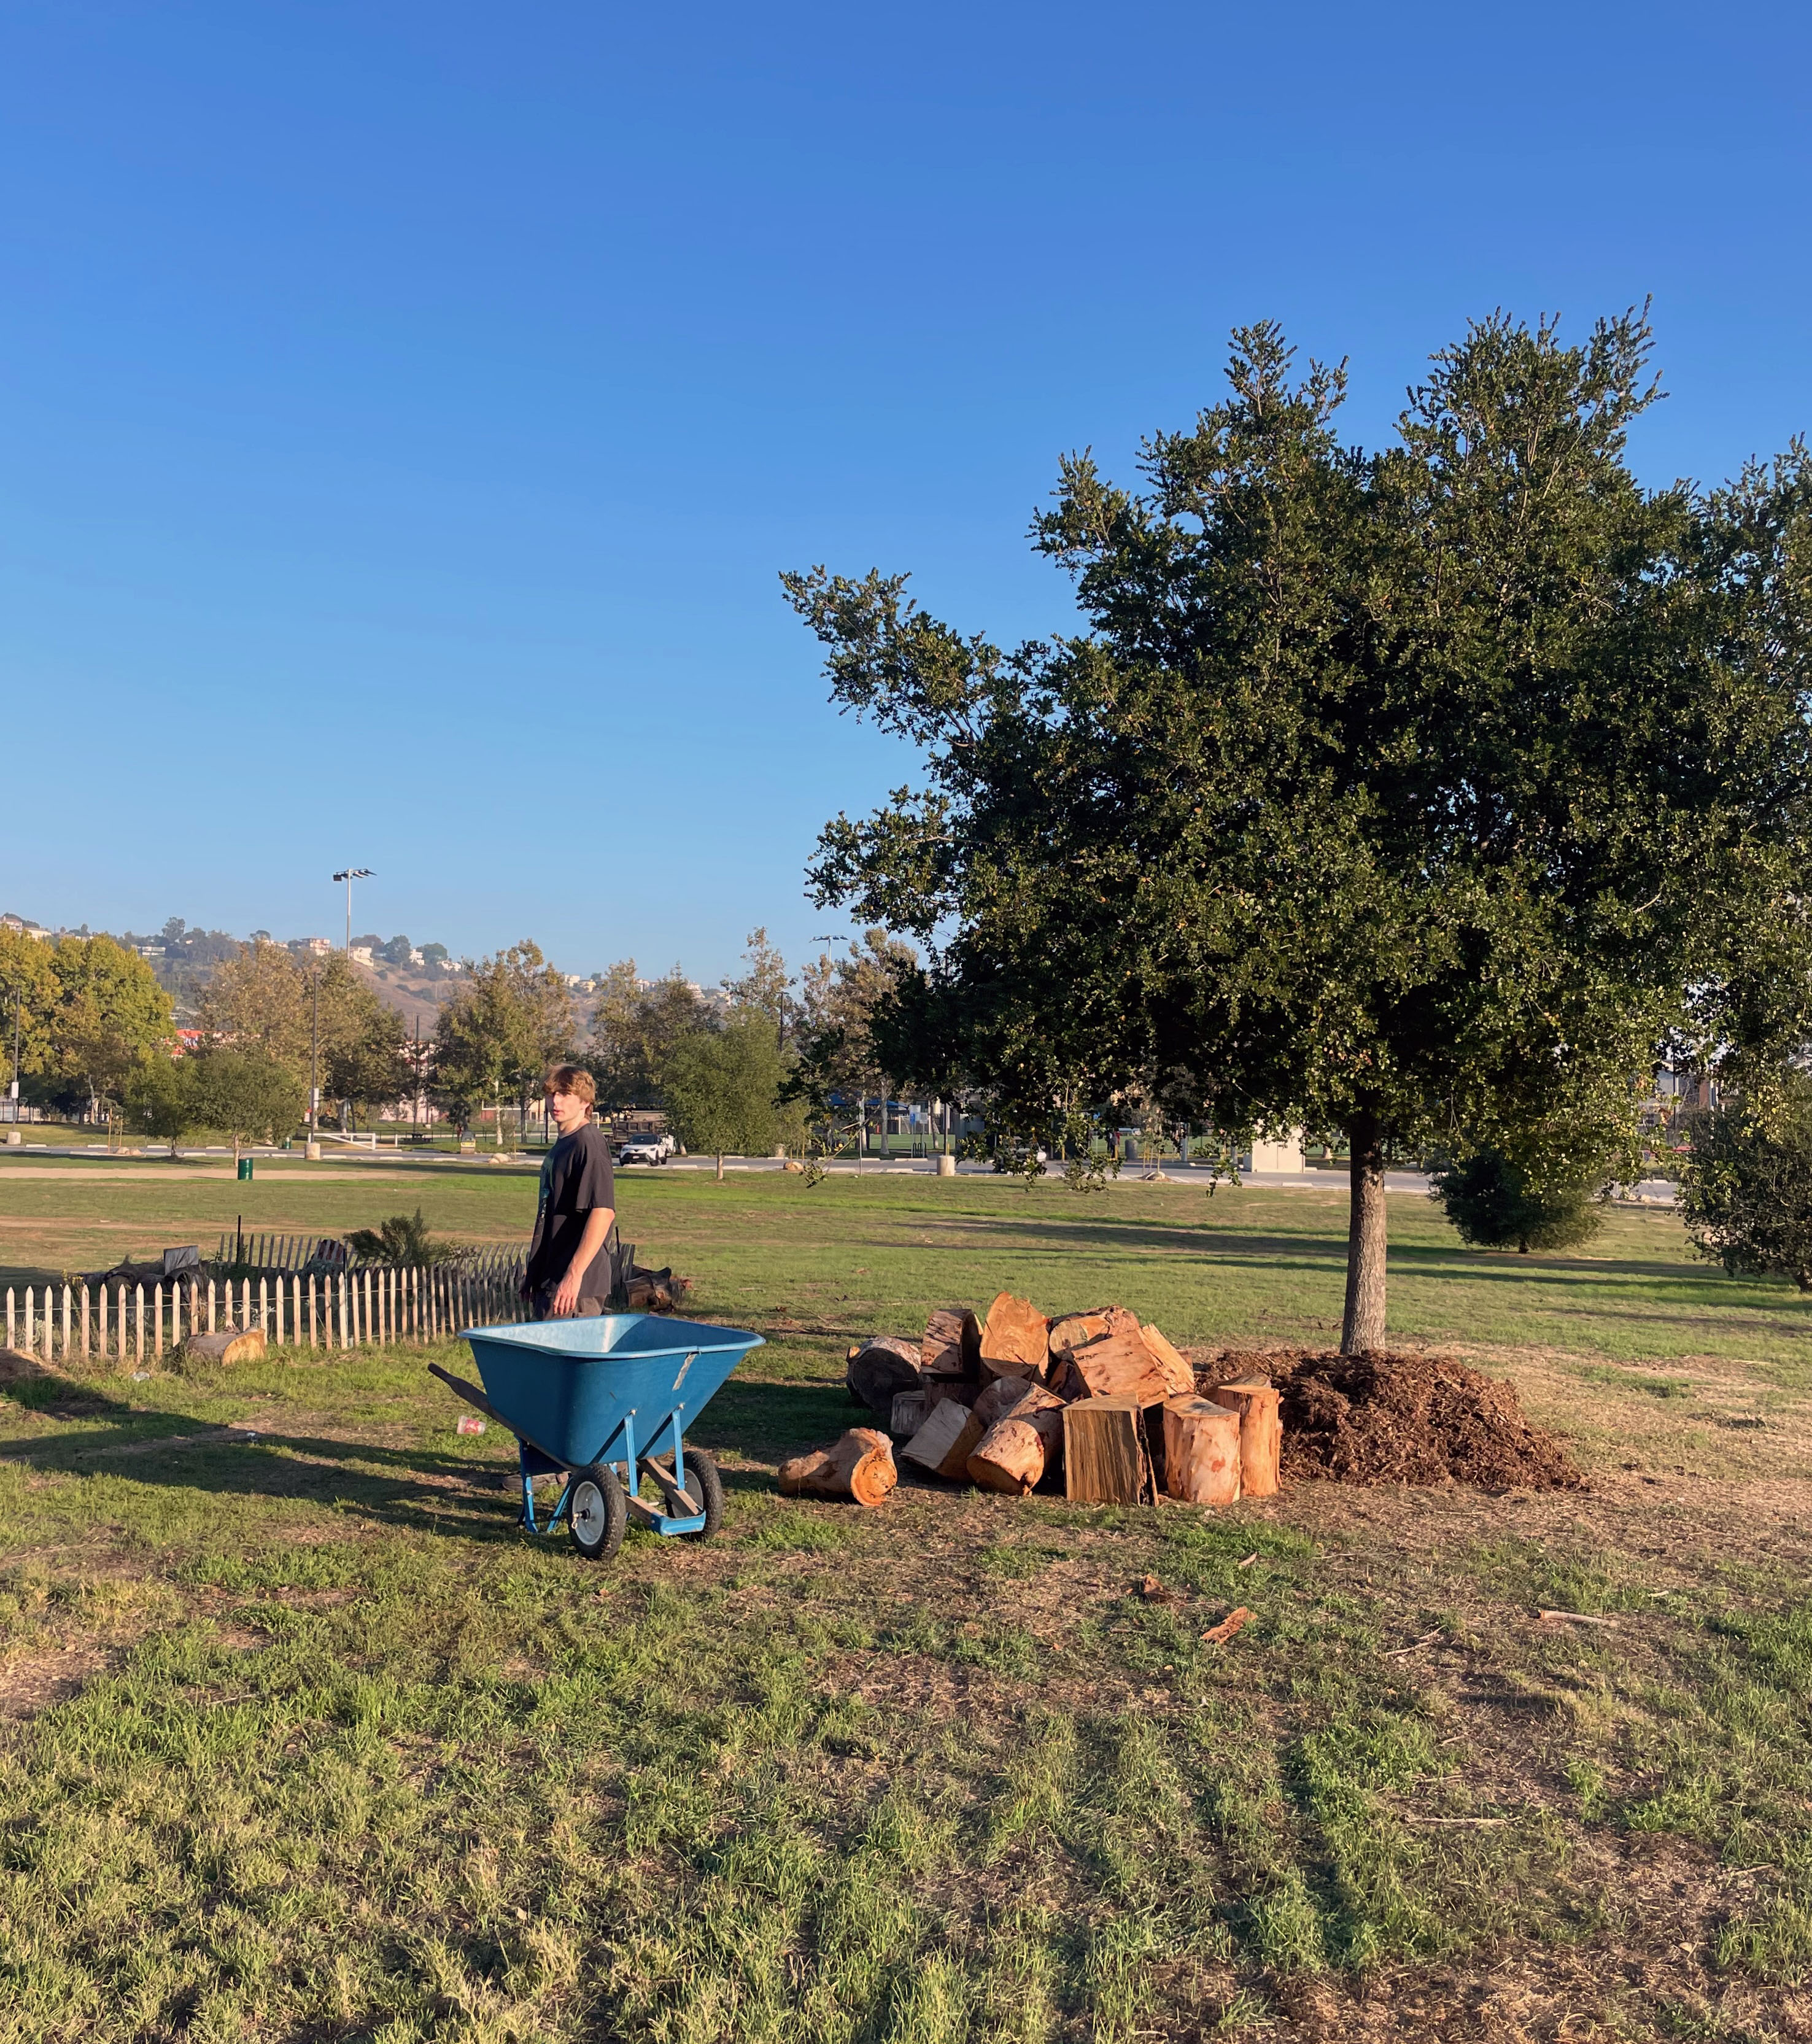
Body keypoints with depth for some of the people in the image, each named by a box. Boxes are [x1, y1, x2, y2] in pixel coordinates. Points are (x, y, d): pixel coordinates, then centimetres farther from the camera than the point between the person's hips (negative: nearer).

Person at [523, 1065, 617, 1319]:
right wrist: (533, 1270, 24)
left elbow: (603, 1212, -25)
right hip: (549, 1280, 10)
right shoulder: (561, 1145, 15)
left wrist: (574, 1274, -28)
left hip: (576, 1288, -10)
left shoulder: (588, 1143, -15)